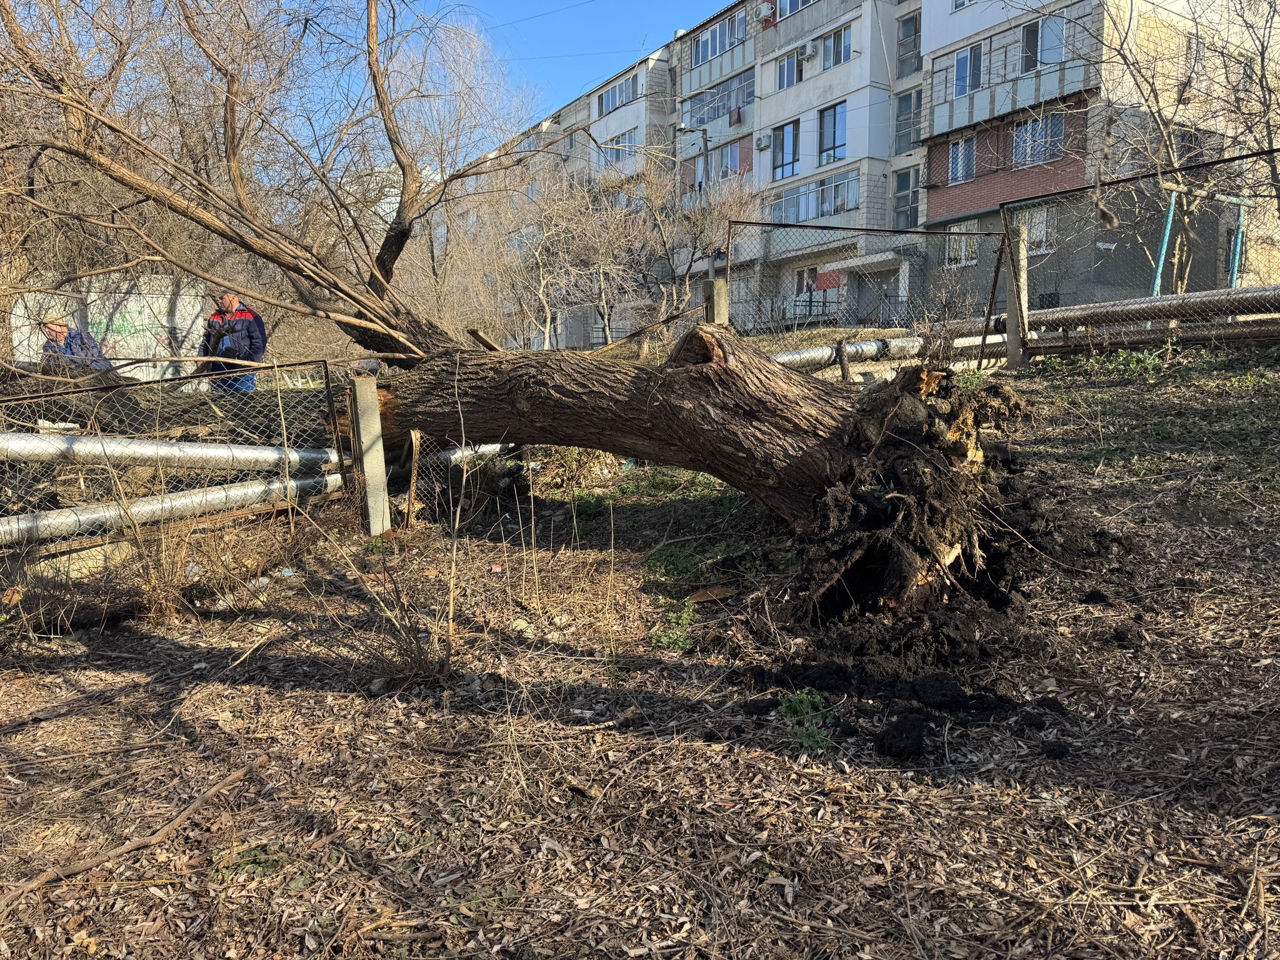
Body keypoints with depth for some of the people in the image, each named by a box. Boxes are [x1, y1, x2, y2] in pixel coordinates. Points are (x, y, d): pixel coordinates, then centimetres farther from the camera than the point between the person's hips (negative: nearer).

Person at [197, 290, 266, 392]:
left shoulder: (250, 317, -3)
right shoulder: (215, 317, 17)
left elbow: (259, 342, -7)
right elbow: (206, 340, 25)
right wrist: (201, 359, 12)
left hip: (241, 370, -6)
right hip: (217, 369, 6)